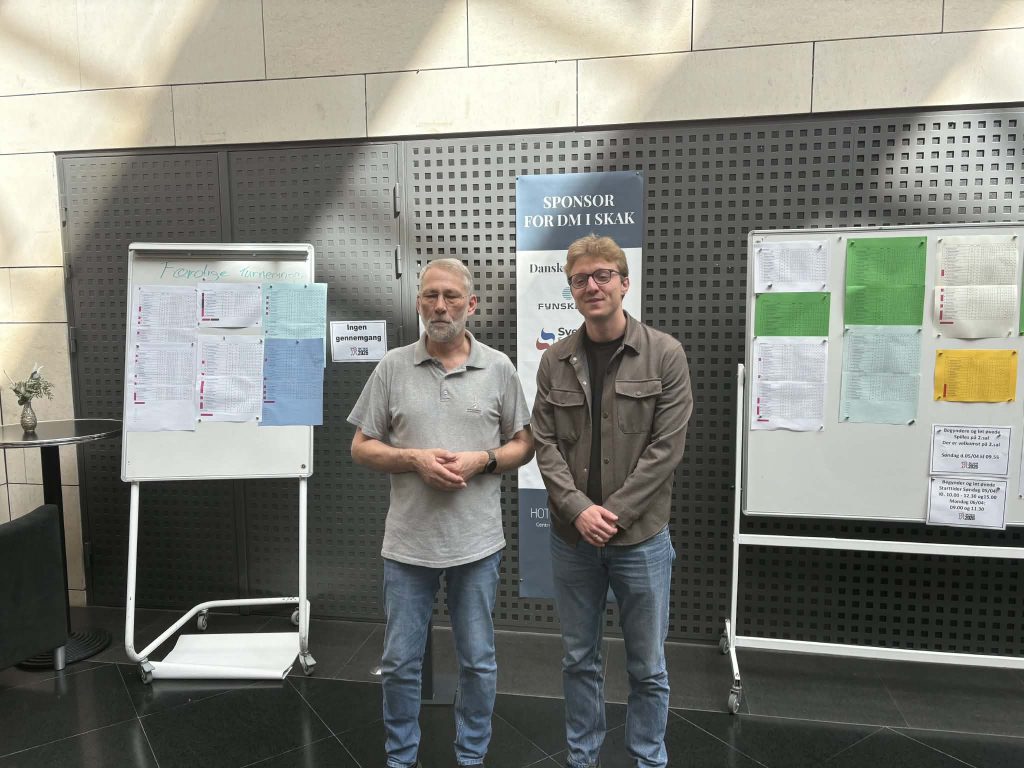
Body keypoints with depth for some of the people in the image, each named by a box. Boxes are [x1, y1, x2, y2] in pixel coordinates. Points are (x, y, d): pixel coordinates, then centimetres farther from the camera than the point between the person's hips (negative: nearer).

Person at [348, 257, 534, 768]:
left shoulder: (499, 368, 1)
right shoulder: (392, 367, 1)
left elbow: (523, 445, 5)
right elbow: (362, 447, 2)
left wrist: (482, 461, -14)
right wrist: (415, 459, -15)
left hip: (477, 543, 0)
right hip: (408, 543, 0)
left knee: (478, 663, 13)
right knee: (400, 662, 13)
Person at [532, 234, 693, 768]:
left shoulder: (664, 354, -6)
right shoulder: (554, 361, 2)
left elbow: (666, 447, -10)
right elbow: (545, 445, -1)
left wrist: (614, 514, -14)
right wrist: (579, 510, -14)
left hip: (641, 537, -2)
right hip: (571, 538, 2)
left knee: (647, 665, 13)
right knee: (579, 659, 17)